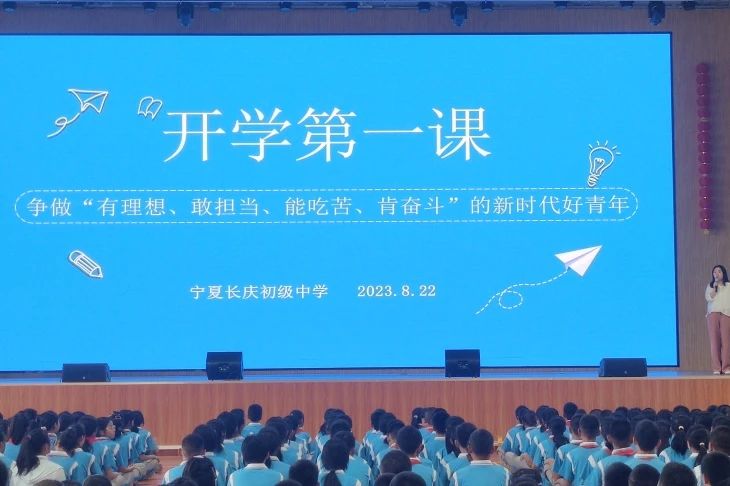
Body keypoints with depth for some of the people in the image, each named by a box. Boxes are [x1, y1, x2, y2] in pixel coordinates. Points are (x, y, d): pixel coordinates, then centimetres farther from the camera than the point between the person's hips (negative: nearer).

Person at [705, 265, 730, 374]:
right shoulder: (710, 286, 15)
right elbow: (708, 298, 0)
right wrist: (714, 287, -8)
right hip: (713, 314, 1)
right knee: (715, 340, -6)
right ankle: (716, 367, -8)